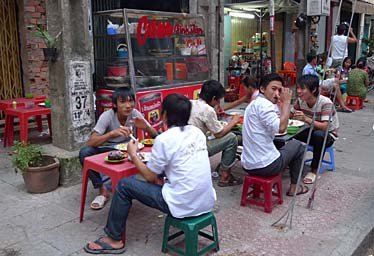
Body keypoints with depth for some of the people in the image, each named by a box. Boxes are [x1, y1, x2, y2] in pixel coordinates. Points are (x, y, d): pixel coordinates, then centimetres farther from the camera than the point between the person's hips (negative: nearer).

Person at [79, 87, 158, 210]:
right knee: (84, 153, -31)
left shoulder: (135, 113, -14)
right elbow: (91, 142, -32)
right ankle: (102, 190, -15)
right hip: (106, 150, -2)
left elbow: (155, 136, -10)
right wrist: (113, 133, -48)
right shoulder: (107, 116, -23)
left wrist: (146, 127, -33)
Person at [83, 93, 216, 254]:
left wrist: (133, 155, 9)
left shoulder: (164, 139, -13)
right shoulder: (198, 132, 6)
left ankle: (114, 240, 19)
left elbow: (150, 177, -4)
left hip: (183, 206, -7)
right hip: (207, 202, 8)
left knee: (125, 185, 5)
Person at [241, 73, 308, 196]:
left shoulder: (253, 103, 14)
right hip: (266, 166, -9)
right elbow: (281, 127, -27)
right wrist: (286, 101, -18)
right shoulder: (264, 104, -16)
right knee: (297, 145, 17)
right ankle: (294, 187, 26)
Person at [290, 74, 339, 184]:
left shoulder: (325, 102, -27)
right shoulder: (300, 100, -10)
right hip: (311, 131, 5)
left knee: (318, 135, -40)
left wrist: (306, 119, -51)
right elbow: (289, 115, -6)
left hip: (328, 134, -4)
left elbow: (324, 127, -36)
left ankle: (314, 170, -19)